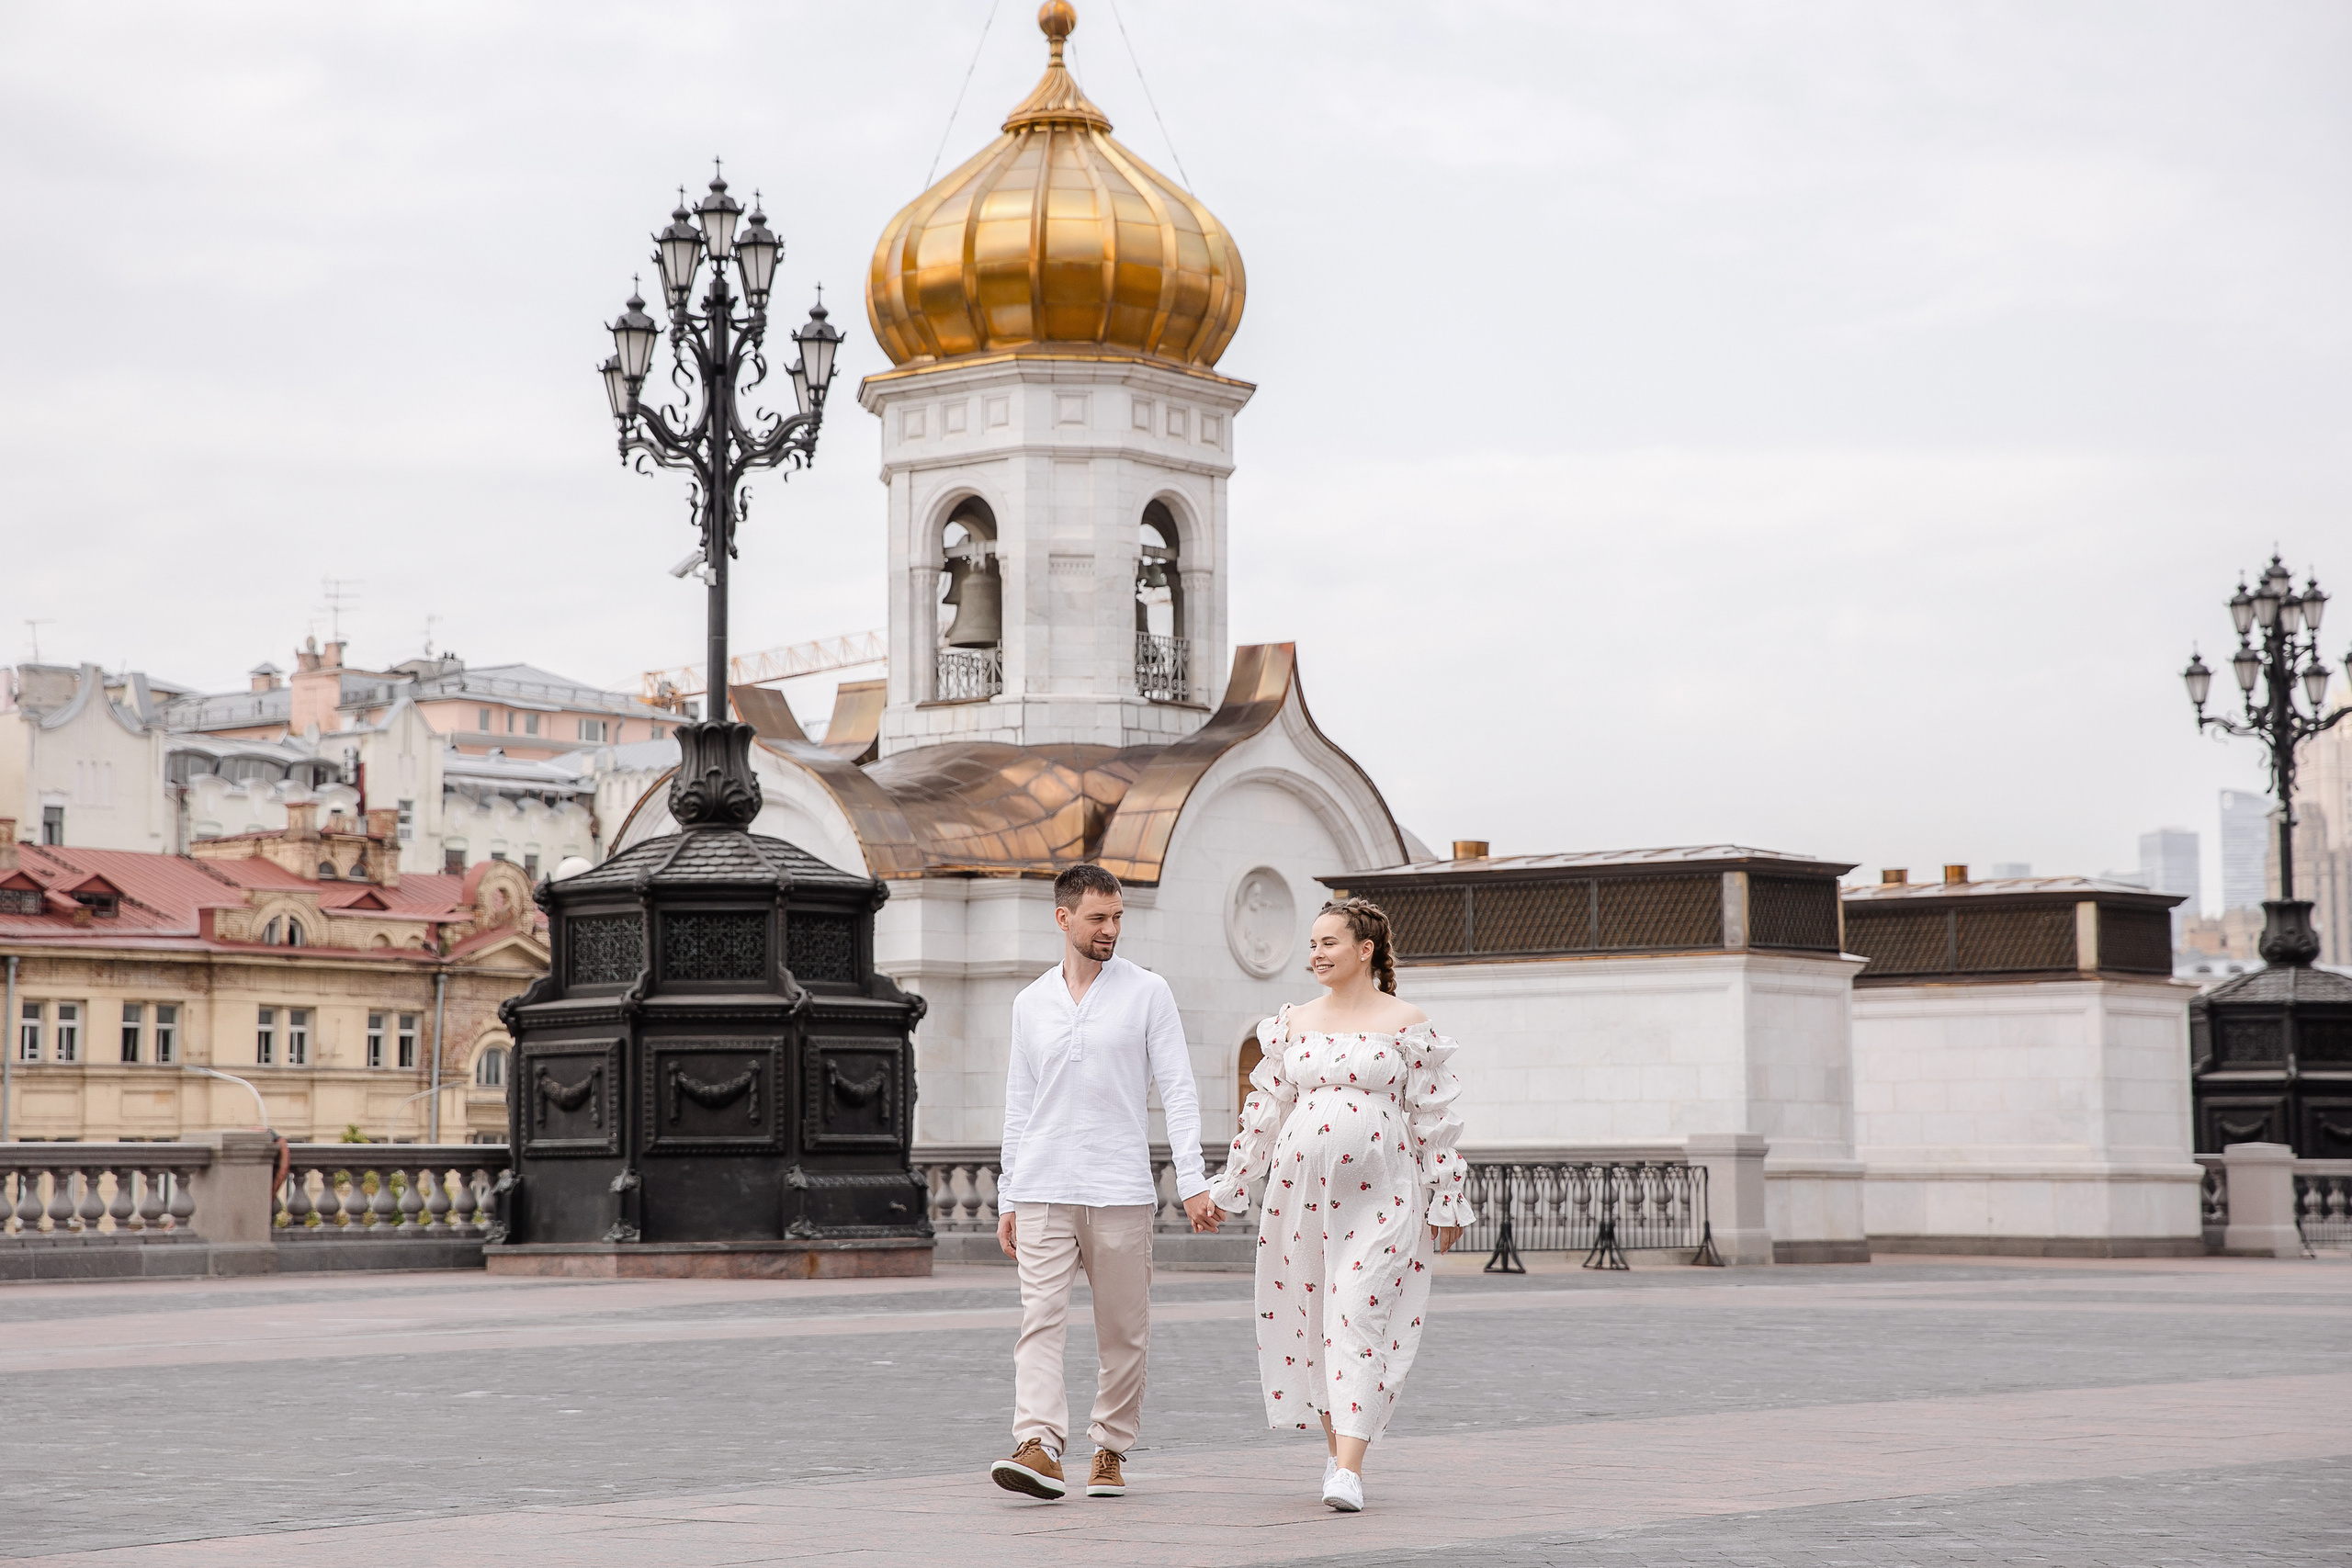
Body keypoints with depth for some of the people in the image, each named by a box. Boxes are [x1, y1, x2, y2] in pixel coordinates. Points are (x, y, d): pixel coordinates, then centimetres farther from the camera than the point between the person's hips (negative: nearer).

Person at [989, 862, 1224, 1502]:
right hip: (1043, 1191, 2)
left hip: (1121, 1190, -2)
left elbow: (1178, 1090, -1)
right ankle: (1039, 1447, -19)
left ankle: (1111, 1450, 15)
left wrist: (1192, 1183, -10)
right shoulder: (1031, 1004, 11)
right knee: (1040, 1318, -11)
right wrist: (1008, 1199, 13)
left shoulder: (1147, 992, 3)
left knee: (1123, 1329, 3)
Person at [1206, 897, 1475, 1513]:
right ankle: (1335, 1446, 23)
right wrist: (1228, 1187, 13)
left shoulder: (1407, 1026, 0)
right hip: (1301, 1187, 4)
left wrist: (1447, 1203, 1)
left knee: (1361, 1318, -11)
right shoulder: (1292, 1025, 10)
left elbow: (1435, 1120, 1)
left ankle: (1349, 1470, -16)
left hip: (1379, 1194, -4)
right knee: (1312, 1319, 7)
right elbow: (1263, 1111, 15)